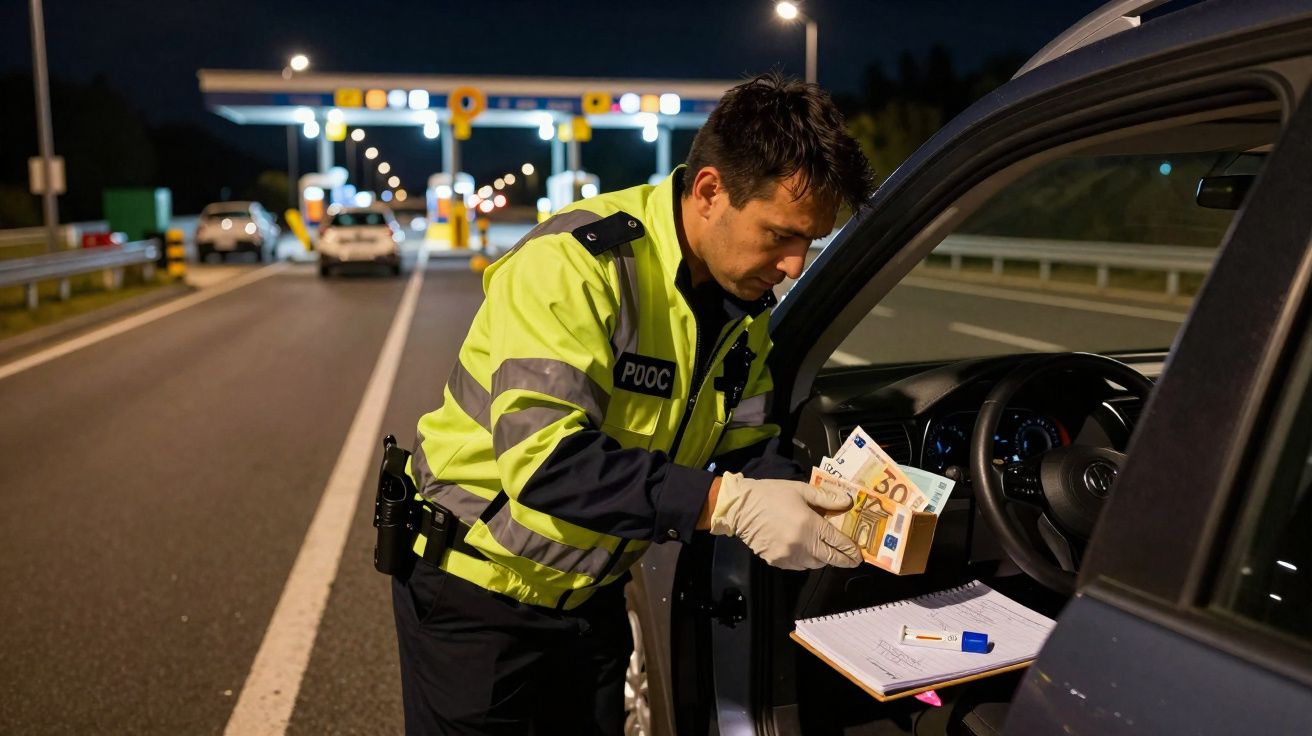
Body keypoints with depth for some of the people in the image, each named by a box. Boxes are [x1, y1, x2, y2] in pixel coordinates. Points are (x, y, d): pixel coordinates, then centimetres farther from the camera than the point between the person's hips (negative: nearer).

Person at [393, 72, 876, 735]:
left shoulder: (749, 303, -2)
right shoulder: (576, 264, -28)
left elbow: (747, 447, 0)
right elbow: (542, 456, -36)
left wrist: (825, 509, -19)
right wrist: (727, 504, -39)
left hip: (590, 594, 7)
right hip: (478, 588, -6)